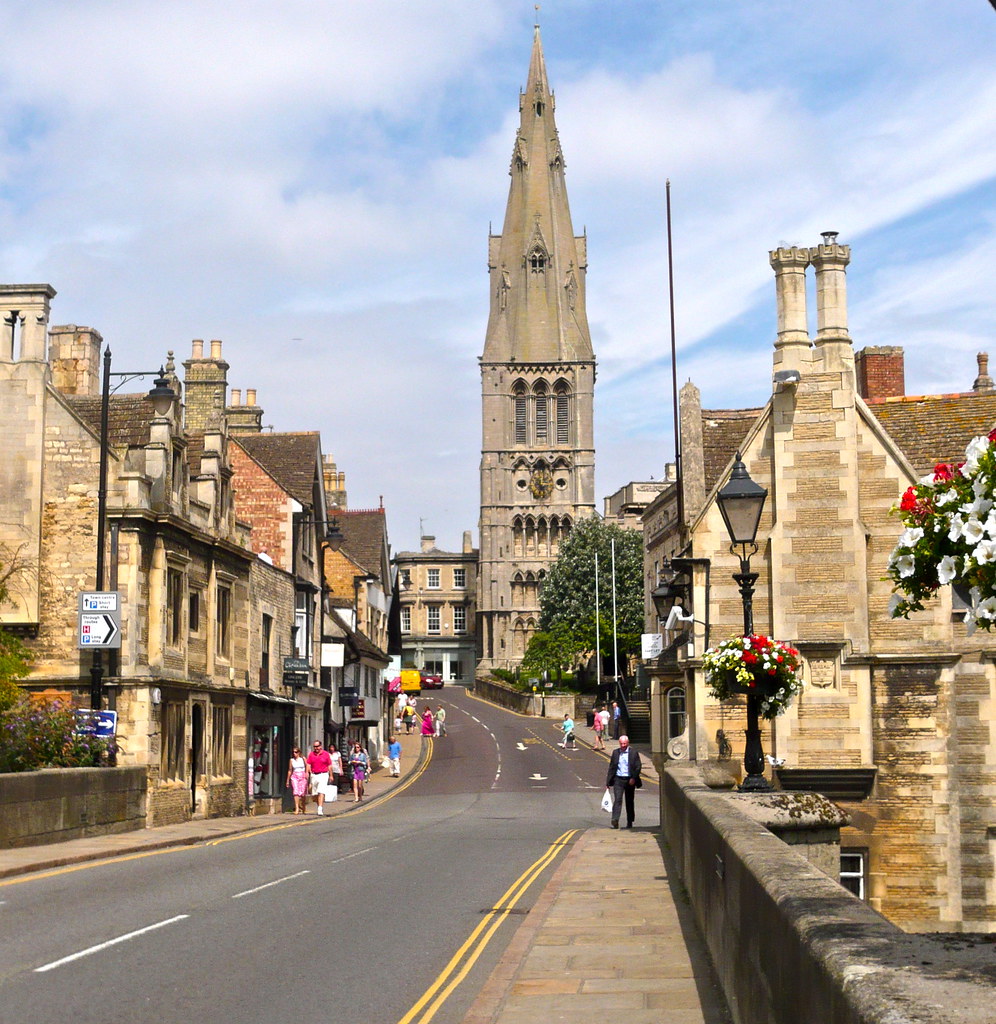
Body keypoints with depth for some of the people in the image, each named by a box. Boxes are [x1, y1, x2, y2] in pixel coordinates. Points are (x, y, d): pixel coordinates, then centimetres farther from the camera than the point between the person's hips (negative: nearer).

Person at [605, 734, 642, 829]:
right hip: (618, 779, 1)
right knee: (617, 800, -13)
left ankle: (629, 823, 19)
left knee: (629, 802, 9)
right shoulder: (615, 752, 7)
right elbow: (611, 767, 10)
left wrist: (634, 778, -14)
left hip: (629, 780, -1)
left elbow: (638, 767, -2)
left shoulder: (633, 753, 0)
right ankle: (615, 821, -22)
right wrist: (608, 782, 7)